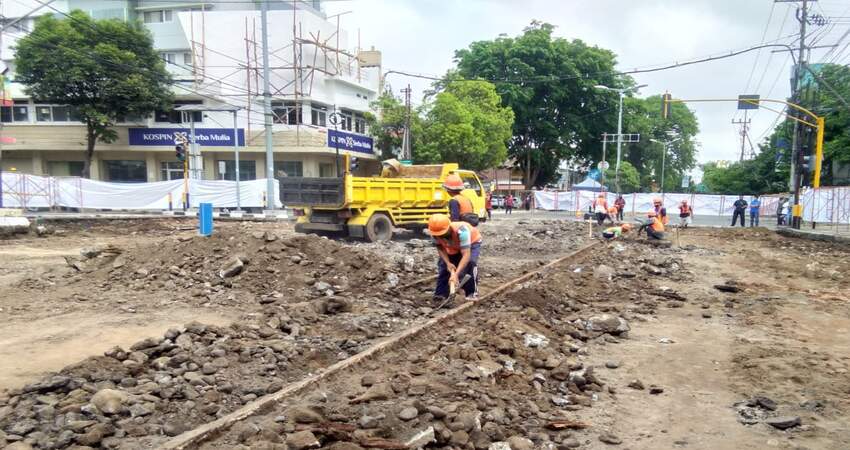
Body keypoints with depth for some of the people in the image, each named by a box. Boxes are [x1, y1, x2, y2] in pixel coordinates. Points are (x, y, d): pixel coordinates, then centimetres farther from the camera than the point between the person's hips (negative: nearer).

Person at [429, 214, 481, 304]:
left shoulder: (461, 230, -47)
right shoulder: (436, 234, -31)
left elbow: (466, 255, -49)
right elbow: (440, 248, -11)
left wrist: (456, 274, -56)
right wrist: (448, 263, -27)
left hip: (472, 242, -5)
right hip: (453, 247, 5)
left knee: (470, 263, -26)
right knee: (443, 265, -7)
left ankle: (472, 293, -10)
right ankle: (441, 293, 6)